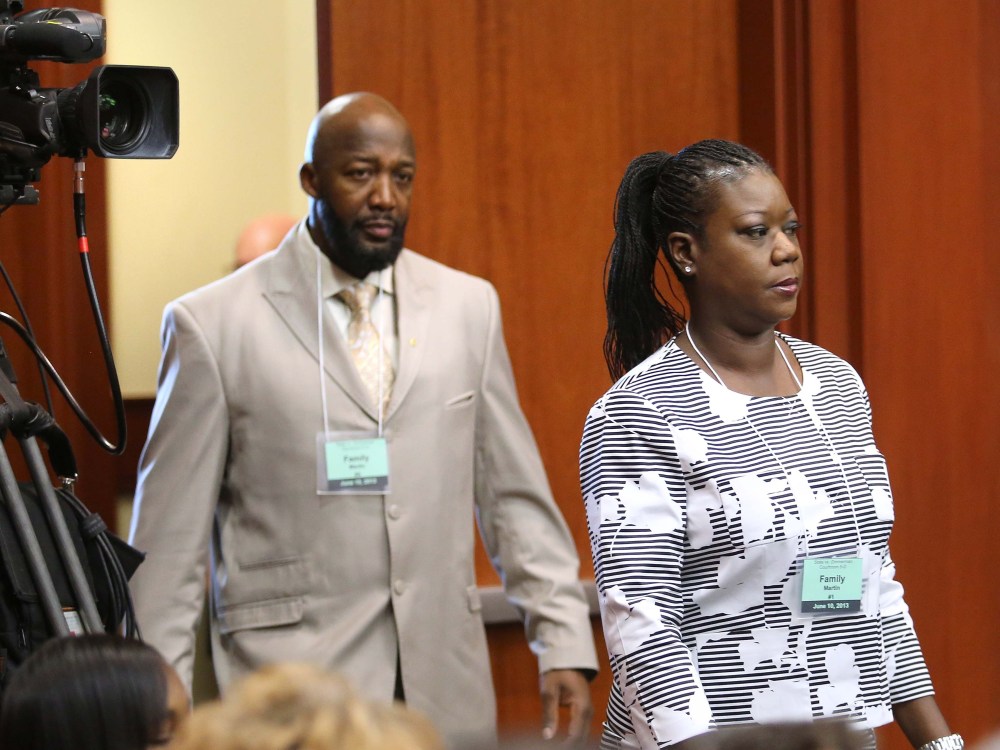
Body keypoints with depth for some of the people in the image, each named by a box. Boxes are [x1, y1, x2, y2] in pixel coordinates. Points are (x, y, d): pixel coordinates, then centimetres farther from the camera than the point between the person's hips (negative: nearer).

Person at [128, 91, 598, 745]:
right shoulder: (213, 324, -1)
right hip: (294, 691, -3)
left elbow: (515, 497, 13)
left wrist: (564, 646, 6)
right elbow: (169, 542, 0)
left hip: (446, 688, 3)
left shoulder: (469, 307, 10)